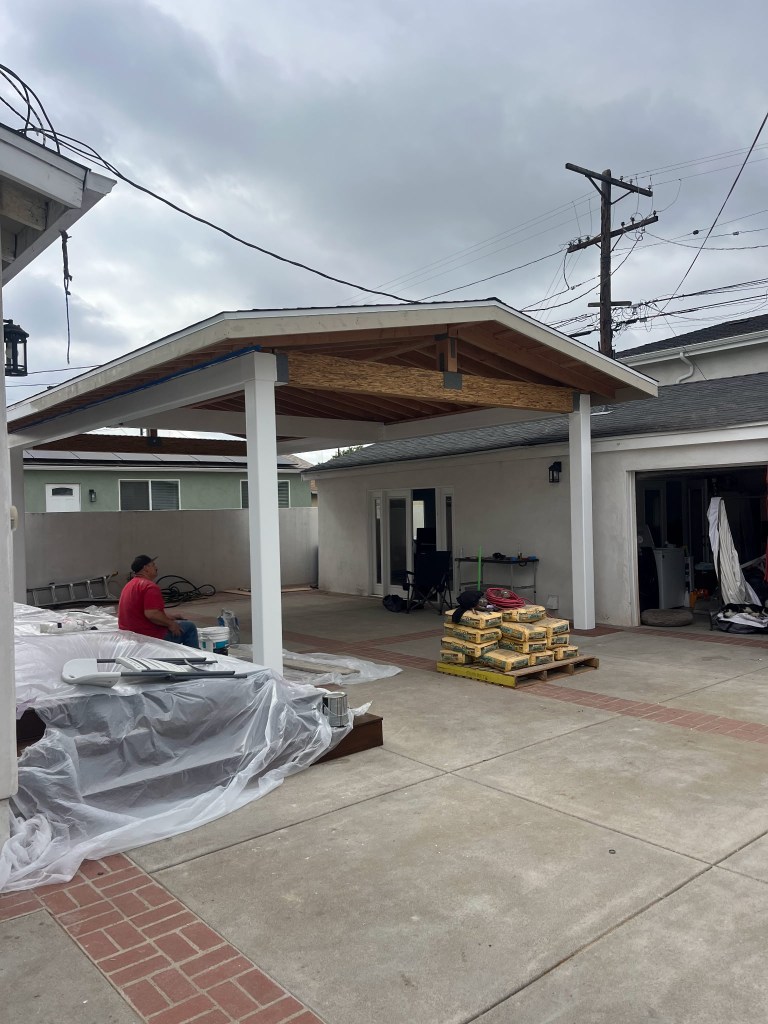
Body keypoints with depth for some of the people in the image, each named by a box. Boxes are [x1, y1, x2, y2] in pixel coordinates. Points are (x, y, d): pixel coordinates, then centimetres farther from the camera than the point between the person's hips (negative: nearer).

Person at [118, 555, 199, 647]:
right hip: (148, 637, -11)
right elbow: (151, 614, -30)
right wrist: (170, 623, -16)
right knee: (190, 627, -1)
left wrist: (170, 617, 18)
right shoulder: (150, 586, -19)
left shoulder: (129, 584, 14)